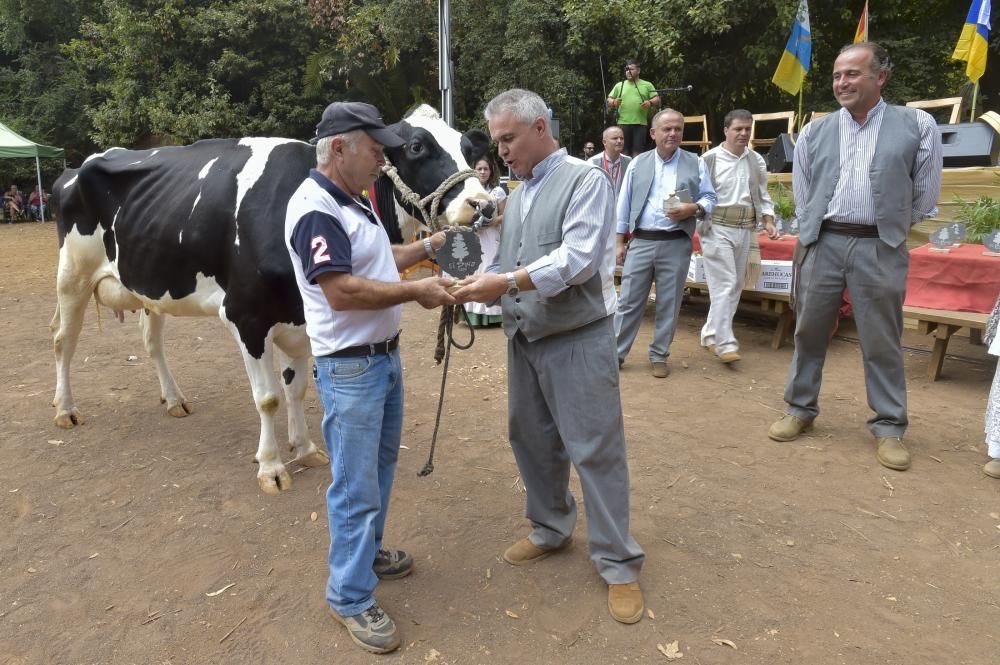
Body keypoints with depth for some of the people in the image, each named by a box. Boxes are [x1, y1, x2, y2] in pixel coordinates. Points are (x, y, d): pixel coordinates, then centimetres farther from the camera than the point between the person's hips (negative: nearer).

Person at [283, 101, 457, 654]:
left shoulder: (350, 202, 11)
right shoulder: (315, 208, -20)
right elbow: (341, 291, -27)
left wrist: (427, 247, 11)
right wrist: (415, 292, -21)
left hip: (385, 356, 10)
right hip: (349, 368, -10)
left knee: (380, 465, 22)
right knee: (355, 485, 1)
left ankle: (367, 550, 42)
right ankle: (350, 598, 17)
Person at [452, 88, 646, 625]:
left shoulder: (585, 180, -9)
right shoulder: (518, 193, 14)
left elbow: (578, 258, -22)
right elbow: (507, 264, 14)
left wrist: (507, 282, -25)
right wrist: (478, 285, -6)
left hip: (577, 340, -7)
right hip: (524, 339, 8)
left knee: (595, 450, -1)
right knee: (531, 439, 16)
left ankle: (618, 564, 14)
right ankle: (551, 529, 37)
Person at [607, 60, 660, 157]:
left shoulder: (647, 85, 12)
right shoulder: (619, 85, 15)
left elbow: (657, 99, 8)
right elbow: (609, 100, 14)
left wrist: (650, 102, -13)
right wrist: (614, 102, -8)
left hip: (640, 123, -1)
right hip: (623, 123, 1)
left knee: (637, 152, -5)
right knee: (624, 152, 0)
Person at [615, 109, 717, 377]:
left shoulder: (696, 164, 5)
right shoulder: (637, 164, 7)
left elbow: (710, 198, 6)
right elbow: (624, 205, 8)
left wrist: (693, 209, -16)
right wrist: (620, 242, 5)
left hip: (676, 245, 0)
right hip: (641, 242, 0)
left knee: (669, 304, 7)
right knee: (629, 301, 3)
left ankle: (659, 355, 20)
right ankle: (616, 353, 12)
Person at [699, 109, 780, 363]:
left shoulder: (756, 161, 10)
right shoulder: (710, 159, -6)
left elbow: (762, 195, 17)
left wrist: (768, 221, 5)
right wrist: (699, 219, -16)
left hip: (745, 230, 6)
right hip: (717, 228, -6)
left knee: (735, 286, 10)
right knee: (724, 285, -11)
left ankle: (711, 333, 22)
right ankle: (725, 343, -8)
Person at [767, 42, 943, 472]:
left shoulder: (917, 125, 3)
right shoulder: (815, 132, 8)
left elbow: (925, 193, 8)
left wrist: (890, 229, 13)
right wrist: (813, 232, 13)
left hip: (880, 249, -2)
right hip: (822, 244, 2)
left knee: (882, 343, 3)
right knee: (809, 332, 9)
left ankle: (888, 427, 15)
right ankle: (800, 409, 23)